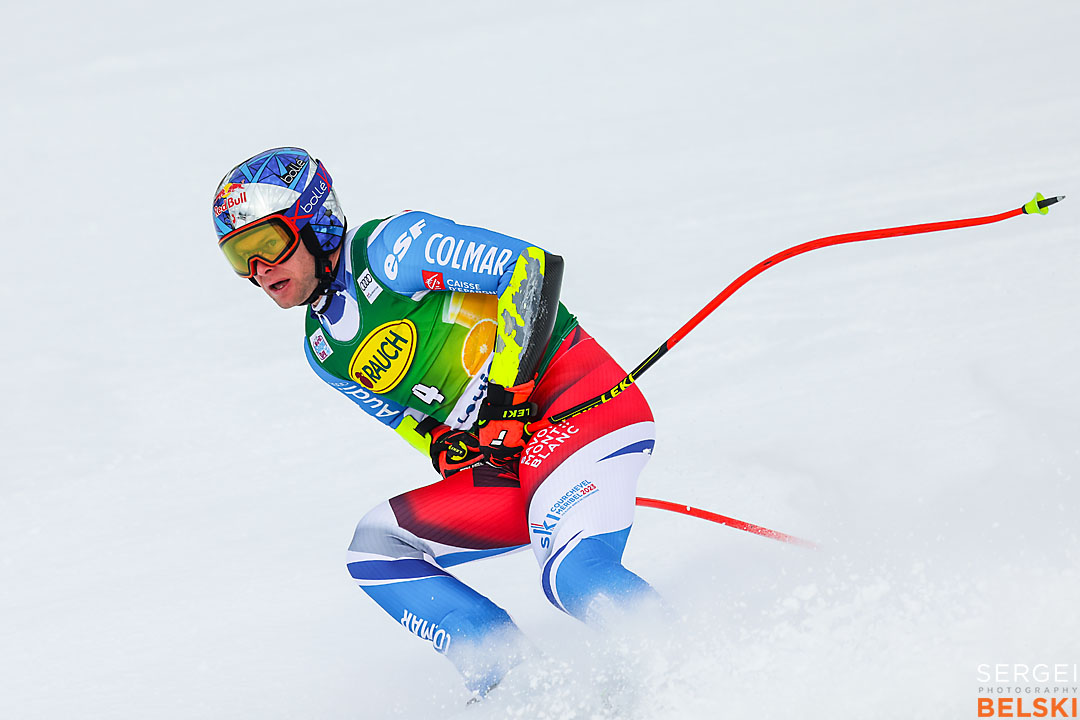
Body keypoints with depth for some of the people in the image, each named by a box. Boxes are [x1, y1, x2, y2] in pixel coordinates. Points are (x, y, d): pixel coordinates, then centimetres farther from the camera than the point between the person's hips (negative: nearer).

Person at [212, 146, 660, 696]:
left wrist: (507, 389, -20)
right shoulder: (324, 353, 15)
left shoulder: (389, 249, -10)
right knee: (375, 547, 1)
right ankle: (515, 679, -6)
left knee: (574, 578, -31)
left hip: (581, 400, -9)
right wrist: (449, 449, -3)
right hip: (509, 461, 9)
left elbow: (534, 267, -14)